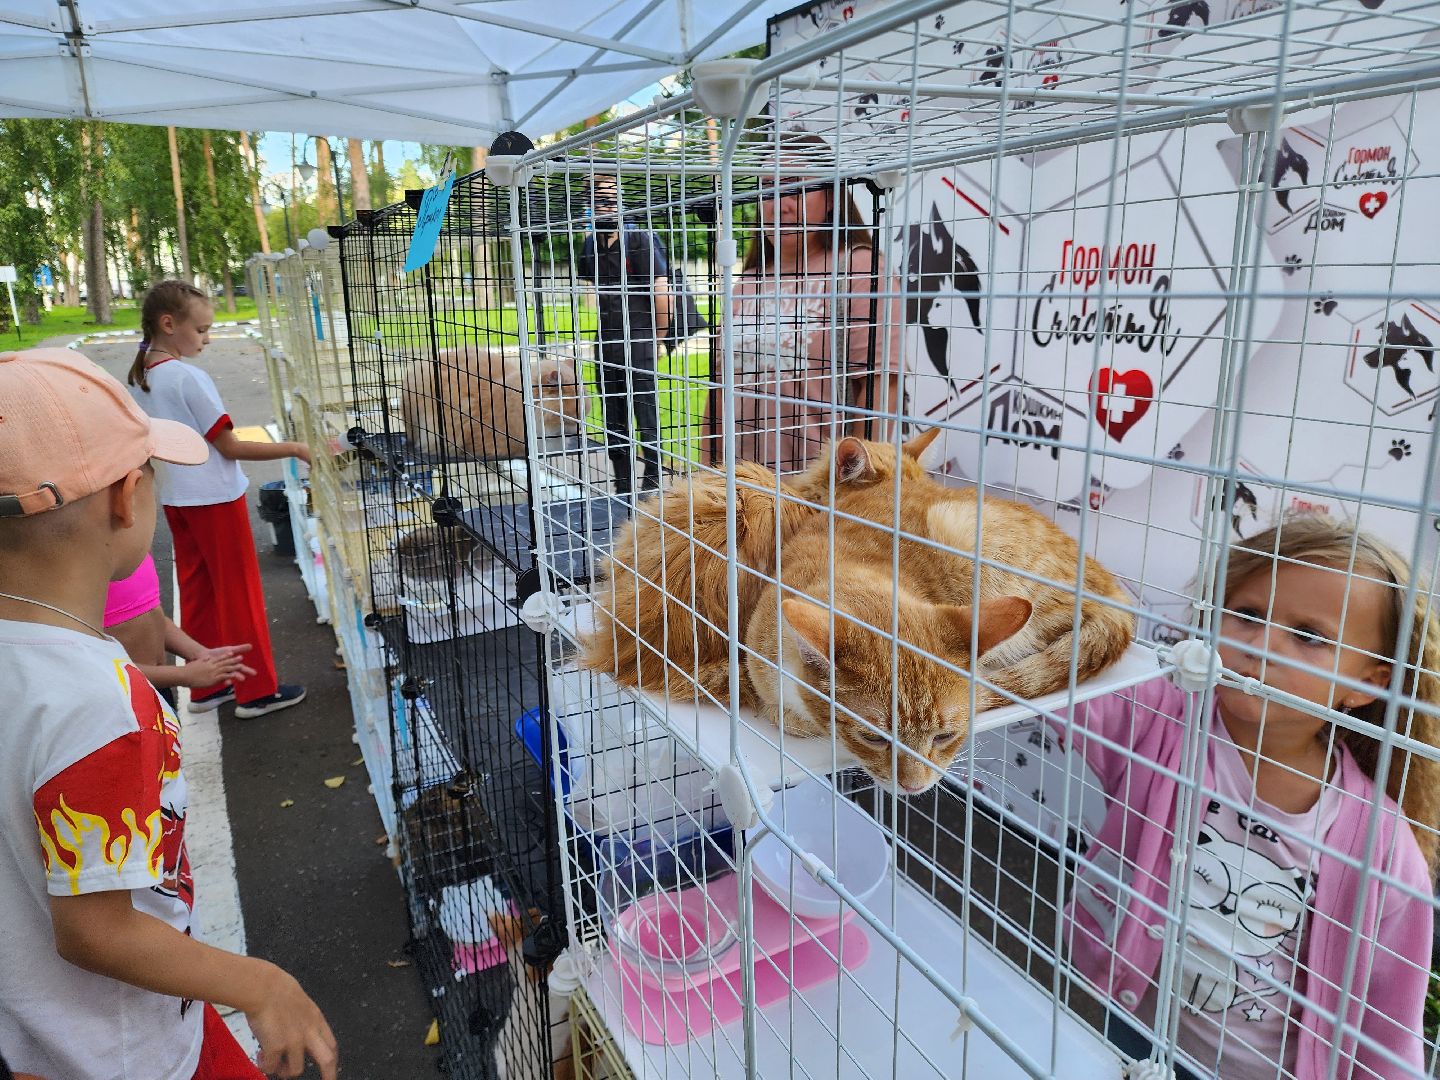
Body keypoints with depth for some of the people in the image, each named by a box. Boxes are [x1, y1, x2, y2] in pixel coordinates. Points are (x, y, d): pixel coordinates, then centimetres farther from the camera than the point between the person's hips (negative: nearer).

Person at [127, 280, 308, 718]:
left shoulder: (138, 377, 6)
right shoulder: (189, 378, -19)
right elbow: (231, 447, -19)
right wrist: (295, 449, -17)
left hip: (175, 498, 8)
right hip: (214, 497, -8)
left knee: (196, 592, 15)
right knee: (240, 594, 2)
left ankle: (206, 687, 25)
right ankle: (257, 690, 11)